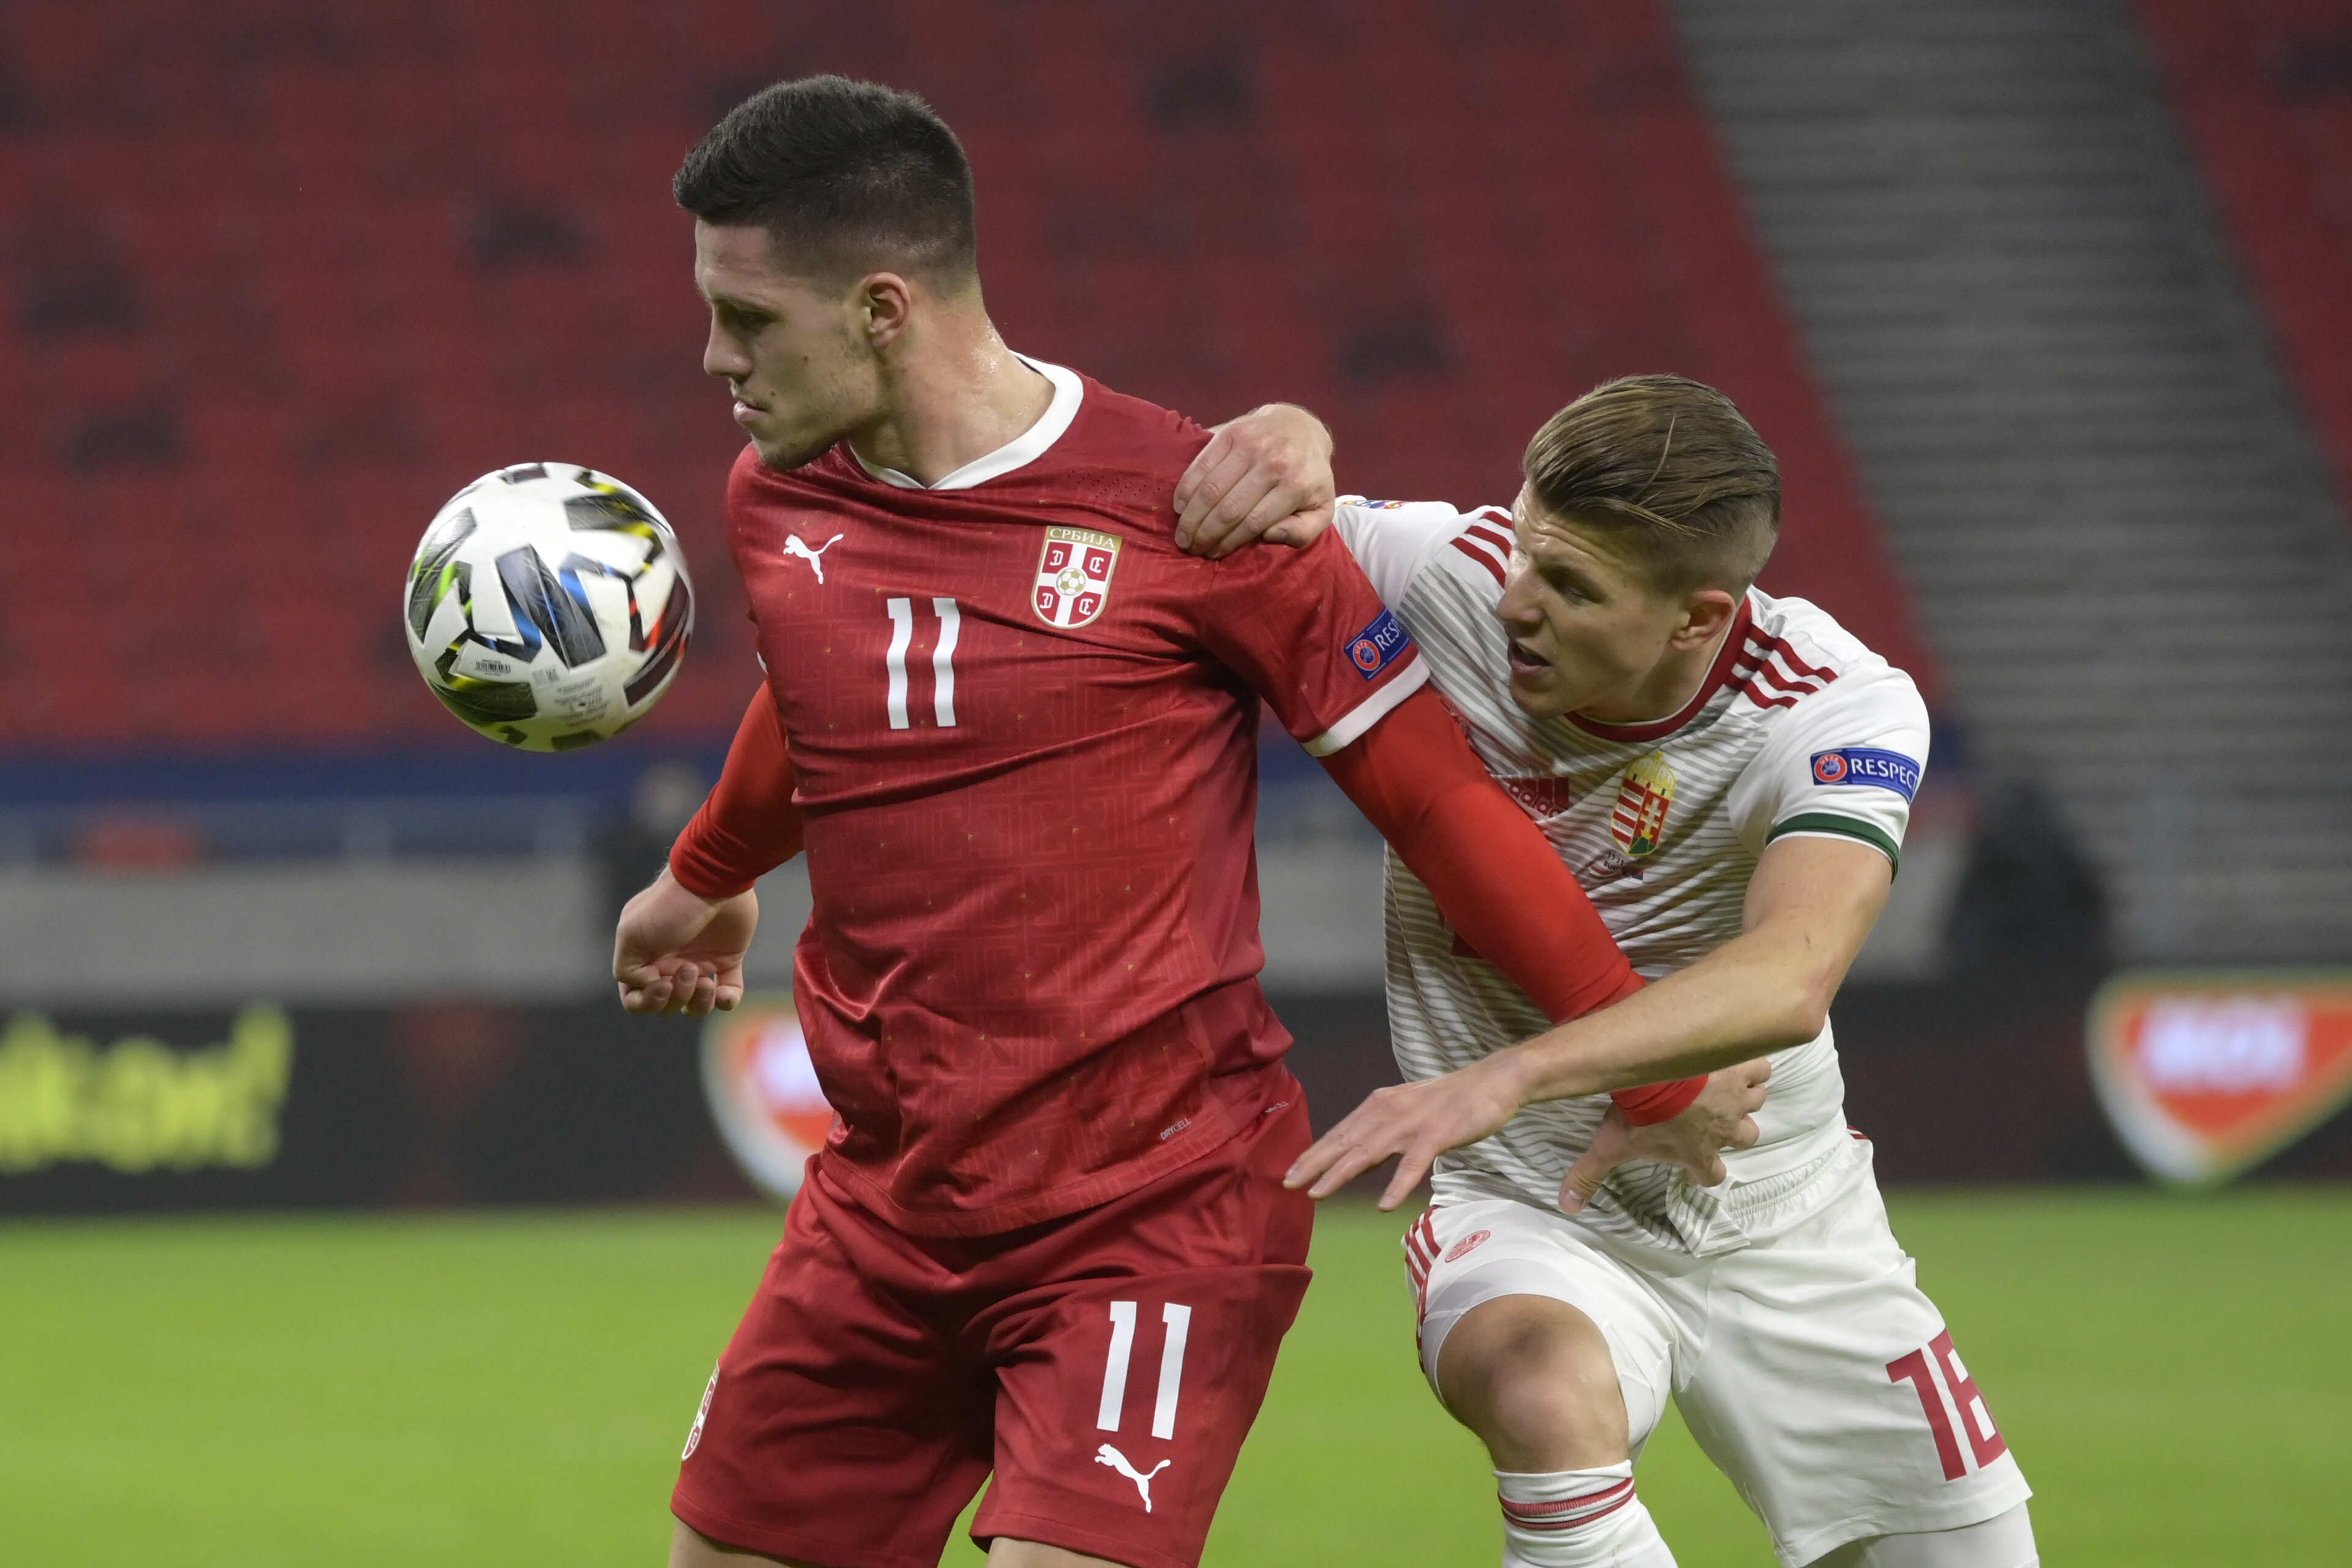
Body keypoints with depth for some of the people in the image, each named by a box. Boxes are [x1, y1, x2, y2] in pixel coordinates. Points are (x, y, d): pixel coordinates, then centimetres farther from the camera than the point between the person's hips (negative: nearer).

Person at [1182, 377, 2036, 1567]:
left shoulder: (1844, 710, -22)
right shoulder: (1455, 576, -18)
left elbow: (1790, 981, -40)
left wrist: (1508, 1078, -54)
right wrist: (1284, 437, -26)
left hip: (1781, 1213, 2)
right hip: (1519, 1210, -2)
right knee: (1547, 1394, -37)